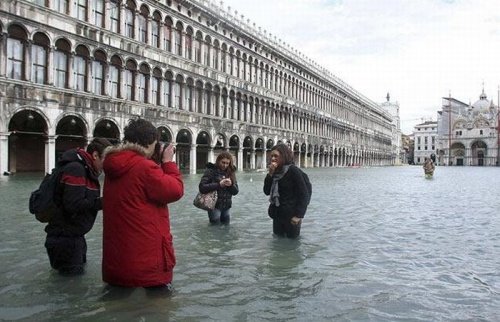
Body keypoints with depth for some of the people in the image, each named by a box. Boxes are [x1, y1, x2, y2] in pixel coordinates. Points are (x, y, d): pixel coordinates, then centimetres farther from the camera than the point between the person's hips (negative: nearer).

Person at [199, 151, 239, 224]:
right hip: (214, 205, -4)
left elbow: (235, 192, 5)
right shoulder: (210, 170, -6)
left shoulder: (231, 172, 6)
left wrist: (231, 185, -16)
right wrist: (218, 184, -21)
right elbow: (202, 187, -15)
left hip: (226, 206, 4)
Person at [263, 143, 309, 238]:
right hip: (277, 215, 6)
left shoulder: (294, 171, -11)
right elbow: (267, 192, 2)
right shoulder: (275, 172, 8)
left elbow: (304, 194, -14)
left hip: (291, 216, -6)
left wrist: (298, 215, -19)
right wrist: (270, 174, -10)